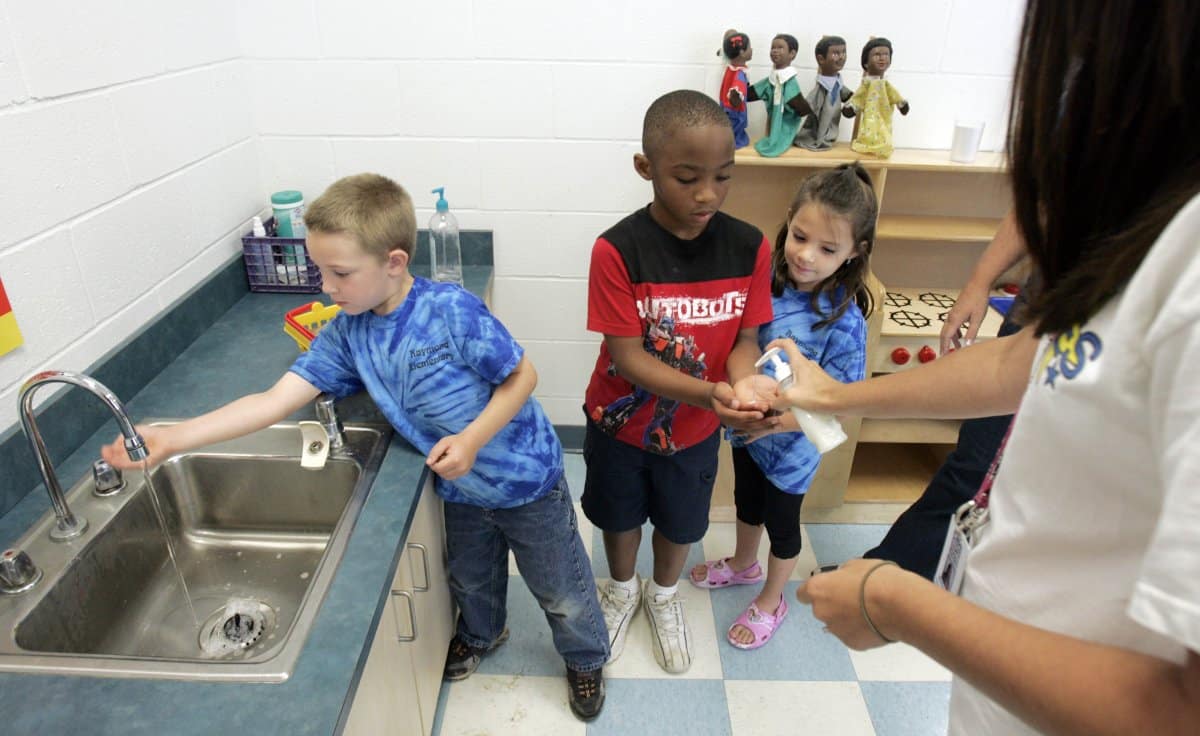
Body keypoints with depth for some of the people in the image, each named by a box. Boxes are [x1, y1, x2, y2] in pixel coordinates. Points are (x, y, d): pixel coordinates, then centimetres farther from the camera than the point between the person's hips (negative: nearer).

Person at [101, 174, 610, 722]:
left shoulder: (452, 310, -28)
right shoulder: (345, 336, -11)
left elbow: (522, 377, -19)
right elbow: (274, 401, -14)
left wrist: (472, 439, -29)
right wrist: (173, 439, -21)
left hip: (526, 481, -5)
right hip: (460, 492, 5)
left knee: (562, 593, 17)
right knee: (470, 580, 31)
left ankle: (586, 660, 48)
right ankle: (481, 635, 64)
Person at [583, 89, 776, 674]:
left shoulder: (749, 247, -16)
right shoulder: (617, 250, -26)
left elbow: (745, 338, -9)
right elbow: (627, 357, -25)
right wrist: (710, 393, -38)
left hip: (695, 428, 2)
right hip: (621, 422, -2)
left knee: (680, 520, 24)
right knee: (620, 513, 23)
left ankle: (664, 596, 56)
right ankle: (622, 589, 56)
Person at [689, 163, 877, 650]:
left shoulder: (843, 321, -28)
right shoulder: (765, 279, -16)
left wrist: (773, 420, -35)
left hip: (791, 445, -4)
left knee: (781, 524, 20)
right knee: (747, 502, 29)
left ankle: (770, 603, 48)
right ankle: (743, 565, 59)